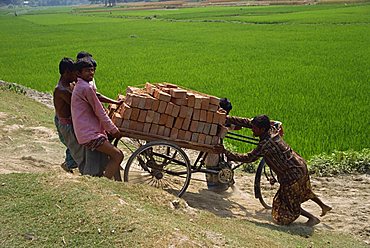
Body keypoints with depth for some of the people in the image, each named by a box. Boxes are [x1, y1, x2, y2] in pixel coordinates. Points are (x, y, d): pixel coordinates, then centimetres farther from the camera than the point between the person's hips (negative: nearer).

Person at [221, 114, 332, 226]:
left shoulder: (266, 144, -28)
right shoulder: (271, 129, -5)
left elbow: (248, 158, -23)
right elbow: (247, 122, 0)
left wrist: (226, 153, -19)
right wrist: (227, 119, -2)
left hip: (292, 174, -9)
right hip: (300, 165, 9)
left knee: (290, 205, 12)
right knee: (304, 191, 35)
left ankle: (312, 218, 19)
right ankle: (324, 206, 52)